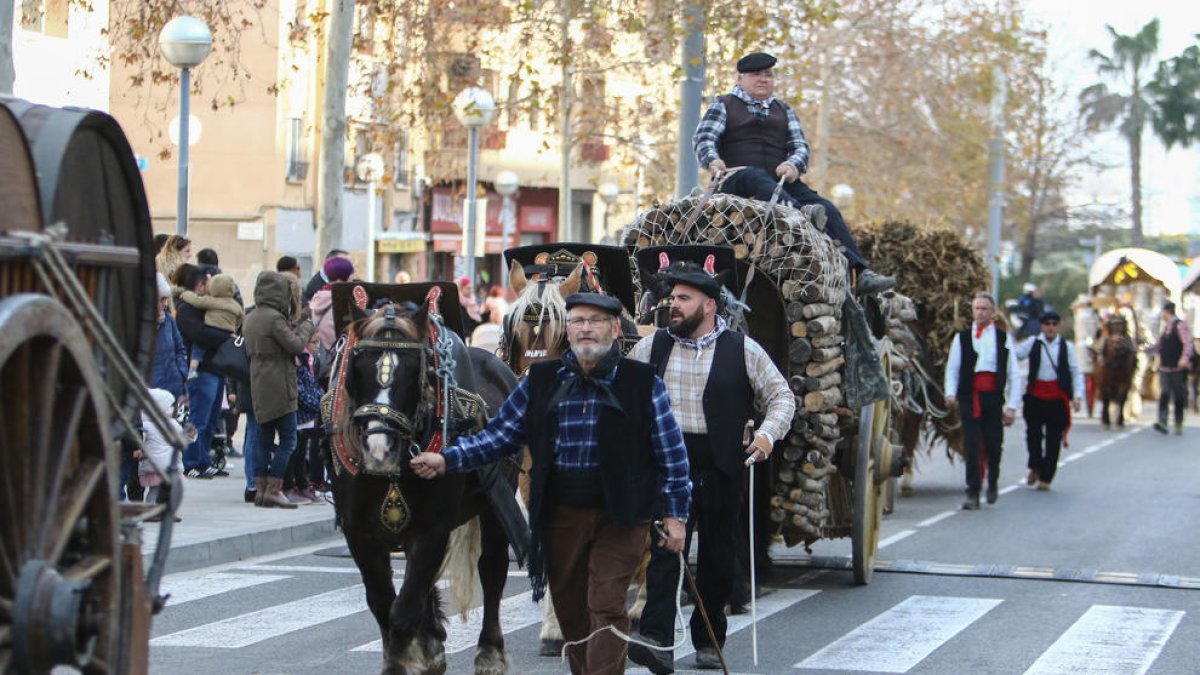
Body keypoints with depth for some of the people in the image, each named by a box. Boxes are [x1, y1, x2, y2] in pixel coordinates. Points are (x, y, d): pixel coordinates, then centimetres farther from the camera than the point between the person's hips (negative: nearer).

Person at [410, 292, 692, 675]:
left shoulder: (643, 384, -3)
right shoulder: (541, 382, 5)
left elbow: (672, 453, 0)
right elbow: (500, 435, 6)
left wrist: (675, 513, -3)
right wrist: (447, 460, -6)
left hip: (621, 517, -4)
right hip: (561, 515, 4)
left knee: (606, 607, -10)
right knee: (570, 610, 12)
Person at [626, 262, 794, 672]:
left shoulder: (742, 350, 1)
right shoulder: (653, 346, 8)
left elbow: (782, 396, 5)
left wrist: (767, 433, -11)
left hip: (722, 470, 0)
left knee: (718, 559, 8)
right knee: (663, 551, -13)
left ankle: (708, 642, 23)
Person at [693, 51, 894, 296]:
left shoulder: (784, 111, 27)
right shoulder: (724, 106, 18)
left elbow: (799, 145, 14)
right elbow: (703, 137, 3)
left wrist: (794, 165, -11)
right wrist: (712, 160, -21)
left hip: (782, 181, 4)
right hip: (737, 181, -4)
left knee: (826, 209, -21)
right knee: (756, 178, -40)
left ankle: (860, 273, -33)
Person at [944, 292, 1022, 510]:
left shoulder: (1004, 338, 7)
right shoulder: (962, 338, 8)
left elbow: (1014, 375, 7)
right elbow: (952, 368, 7)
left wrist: (1011, 406, 1)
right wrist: (950, 393, -10)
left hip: (993, 398, 0)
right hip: (969, 397, 0)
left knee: (993, 445, 3)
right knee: (971, 446, -6)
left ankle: (993, 482, 31)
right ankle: (972, 494, -3)